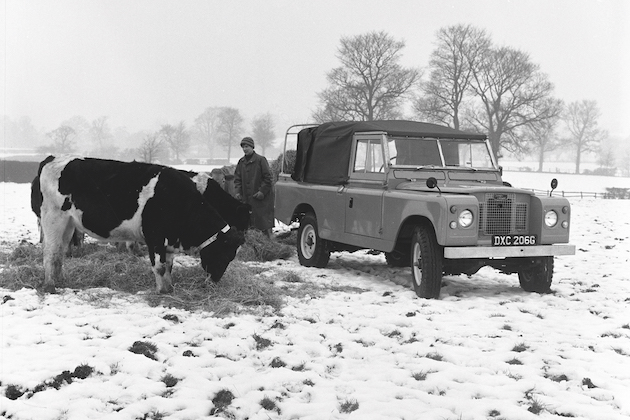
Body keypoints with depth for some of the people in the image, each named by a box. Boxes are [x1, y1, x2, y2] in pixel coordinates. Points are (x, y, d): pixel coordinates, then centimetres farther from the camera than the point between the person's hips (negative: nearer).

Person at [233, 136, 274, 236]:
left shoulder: (261, 160, -6)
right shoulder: (241, 162, 11)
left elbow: (267, 178, -7)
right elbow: (237, 179, 14)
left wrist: (262, 191, -15)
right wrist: (237, 192, -1)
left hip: (261, 198, -6)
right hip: (246, 198, 6)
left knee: (264, 220, -5)